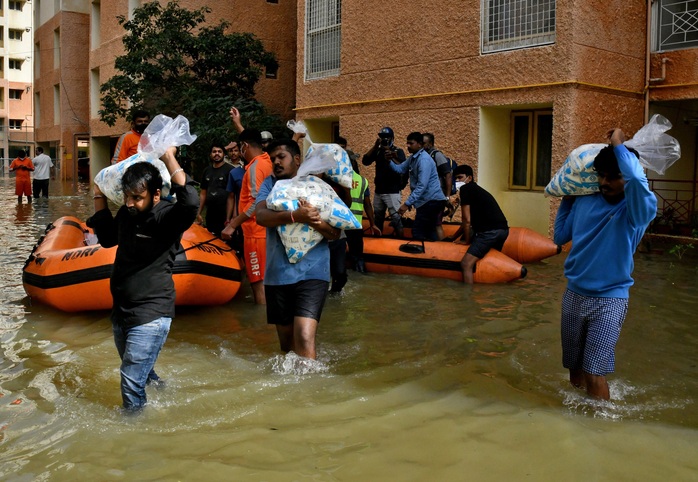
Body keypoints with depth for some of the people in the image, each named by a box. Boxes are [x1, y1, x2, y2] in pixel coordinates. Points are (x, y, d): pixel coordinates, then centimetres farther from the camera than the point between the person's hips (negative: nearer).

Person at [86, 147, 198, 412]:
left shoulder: (166, 217, -18)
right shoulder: (127, 213, 4)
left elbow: (190, 203, -41)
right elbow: (107, 237, 24)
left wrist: (169, 158, -33)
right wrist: (99, 198, 18)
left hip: (150, 316, -8)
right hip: (122, 312, 8)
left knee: (132, 382, -9)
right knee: (142, 374, 25)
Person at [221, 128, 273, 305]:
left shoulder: (255, 166, -16)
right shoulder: (266, 161, 10)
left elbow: (256, 202, -24)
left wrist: (233, 225, -23)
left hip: (256, 232, -10)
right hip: (263, 229, 10)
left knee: (258, 282, -7)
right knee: (262, 280, 15)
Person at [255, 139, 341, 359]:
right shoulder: (270, 184, 8)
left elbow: (335, 233, -1)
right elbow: (260, 215, -13)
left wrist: (317, 222, -23)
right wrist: (295, 216, -30)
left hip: (312, 273, -3)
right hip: (277, 274, 3)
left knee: (304, 341, -19)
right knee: (287, 345, 15)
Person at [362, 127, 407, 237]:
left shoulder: (398, 151, -2)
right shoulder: (378, 151, 11)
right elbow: (365, 161, -3)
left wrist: (391, 158, -30)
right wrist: (375, 146, -10)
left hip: (392, 192, -5)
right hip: (378, 191, 5)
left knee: (395, 218, -12)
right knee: (377, 219, 14)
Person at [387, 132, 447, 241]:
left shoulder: (424, 159, -19)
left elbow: (422, 185, -26)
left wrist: (407, 203, -29)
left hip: (431, 200, -10)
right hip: (427, 200, 10)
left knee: (417, 233, -11)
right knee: (429, 233, 14)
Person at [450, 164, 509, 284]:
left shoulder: (465, 189, 1)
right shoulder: (476, 190, 28)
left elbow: (467, 220, -3)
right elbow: (469, 221, 34)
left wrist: (466, 240, 9)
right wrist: (452, 238, 37)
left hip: (490, 231, -10)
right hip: (503, 229, 10)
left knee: (466, 264, -13)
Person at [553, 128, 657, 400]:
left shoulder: (638, 210, -13)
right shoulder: (585, 200, 2)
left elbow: (637, 179, -37)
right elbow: (560, 237, 15)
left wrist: (619, 144, -23)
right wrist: (567, 199, 14)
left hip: (609, 300, -5)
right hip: (574, 295, 5)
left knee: (594, 376, -8)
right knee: (575, 371, 15)